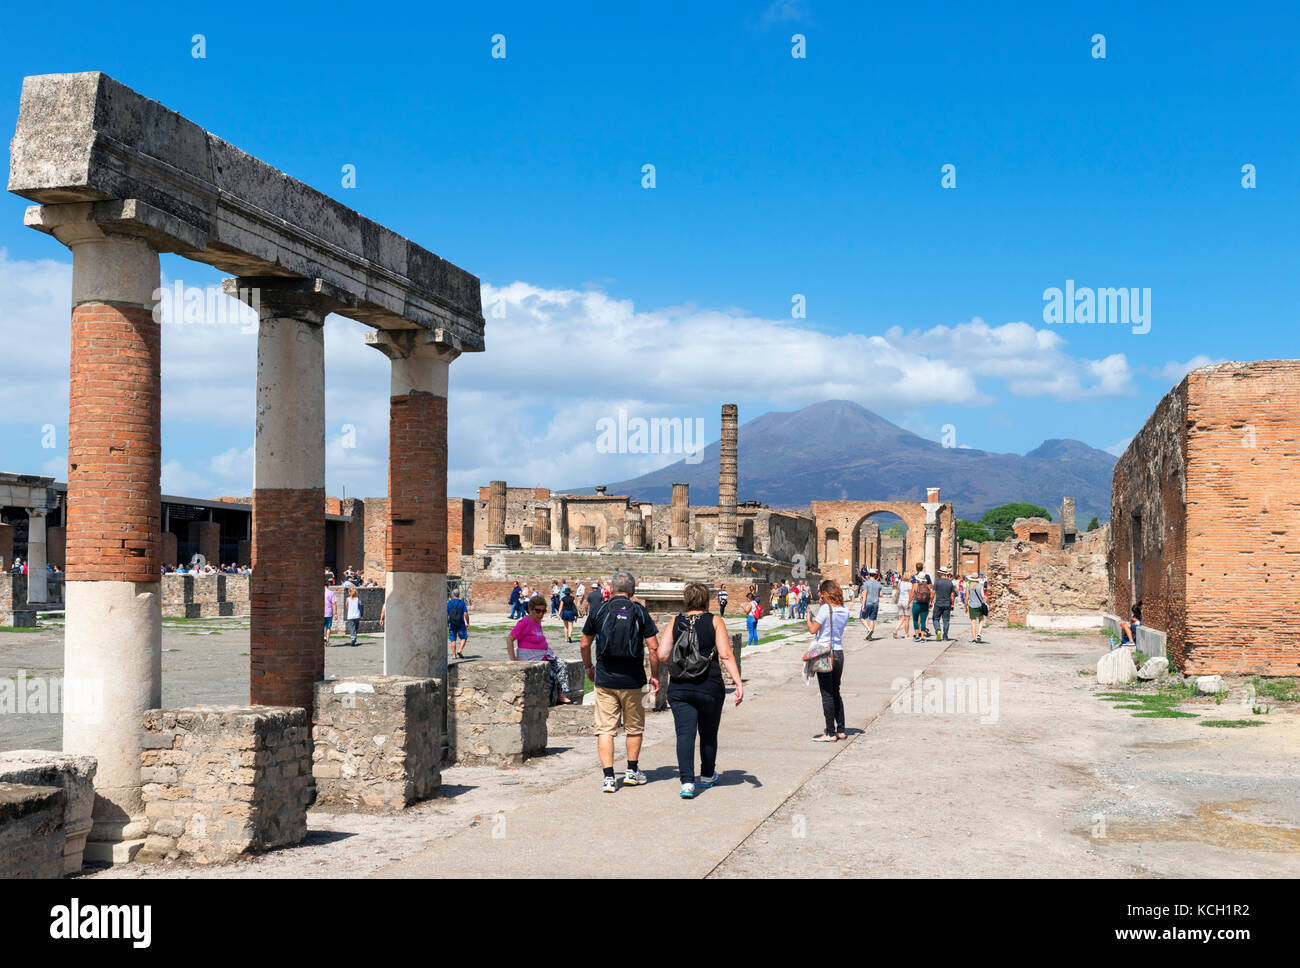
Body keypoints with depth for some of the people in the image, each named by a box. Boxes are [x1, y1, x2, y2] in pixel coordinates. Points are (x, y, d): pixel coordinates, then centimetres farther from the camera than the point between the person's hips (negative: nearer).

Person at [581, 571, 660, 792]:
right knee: (634, 727, 17)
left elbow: (585, 645, 5)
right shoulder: (640, 612, -2)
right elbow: (654, 648, -5)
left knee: (605, 729, 3)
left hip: (604, 680, 0)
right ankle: (632, 771, 25)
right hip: (632, 680, 0)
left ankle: (608, 776, -2)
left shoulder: (598, 611, 0)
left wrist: (589, 667, 22)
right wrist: (654, 675, 7)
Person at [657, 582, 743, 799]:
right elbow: (726, 655, -9)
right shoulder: (715, 621, 0)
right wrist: (738, 682, -9)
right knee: (708, 733, 17)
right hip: (710, 687, 0)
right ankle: (707, 776, 34)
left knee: (685, 733, -2)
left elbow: (662, 656, 1)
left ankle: (687, 781, -15)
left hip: (679, 688, 1)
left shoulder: (676, 622, 5)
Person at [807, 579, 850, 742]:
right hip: (839, 653, 7)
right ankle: (841, 730, 19)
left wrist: (808, 619, 8)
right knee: (836, 692, 17)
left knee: (827, 694, -2)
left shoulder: (825, 609, -14)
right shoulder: (844, 610, 5)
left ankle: (831, 733, 0)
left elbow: (813, 630, -12)